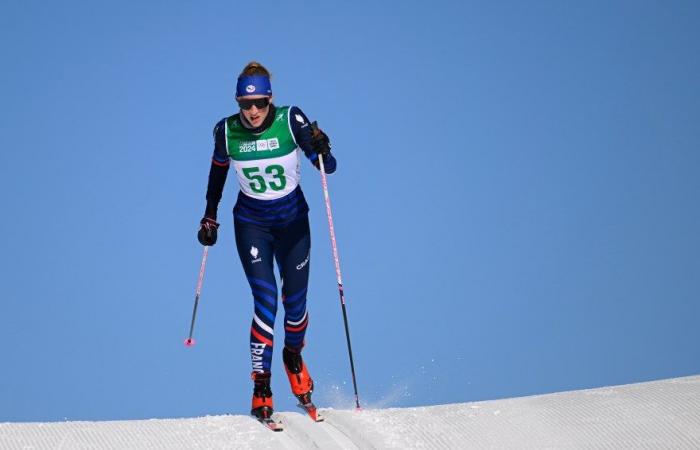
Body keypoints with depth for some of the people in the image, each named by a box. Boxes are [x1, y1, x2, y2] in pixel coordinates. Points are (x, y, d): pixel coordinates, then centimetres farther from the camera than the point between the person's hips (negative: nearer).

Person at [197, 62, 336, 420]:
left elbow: (328, 167, -17)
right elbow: (218, 169, 8)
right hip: (251, 222, 0)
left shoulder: (291, 121, -17)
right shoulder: (226, 131, -12)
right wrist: (210, 216, 13)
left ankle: (294, 356, 37)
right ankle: (261, 388, -9)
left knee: (295, 301, 4)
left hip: (292, 219, 0)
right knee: (265, 300, -14)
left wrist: (321, 149, -38)